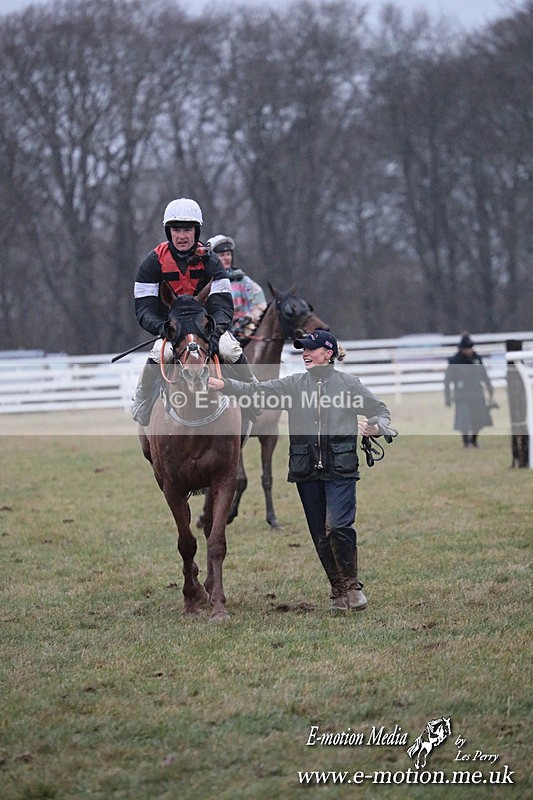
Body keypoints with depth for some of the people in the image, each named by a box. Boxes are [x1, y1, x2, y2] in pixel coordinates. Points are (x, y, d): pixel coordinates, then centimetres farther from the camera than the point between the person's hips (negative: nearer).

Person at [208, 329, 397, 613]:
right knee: (320, 535, 6)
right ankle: (338, 591, 18)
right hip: (306, 470, 4)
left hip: (340, 468, -3)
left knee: (338, 526, -16)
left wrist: (377, 427, -10)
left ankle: (352, 585, 2)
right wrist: (224, 385, -16)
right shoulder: (293, 384, 9)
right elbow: (257, 392, -2)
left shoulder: (348, 383, 3)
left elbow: (381, 410, 12)